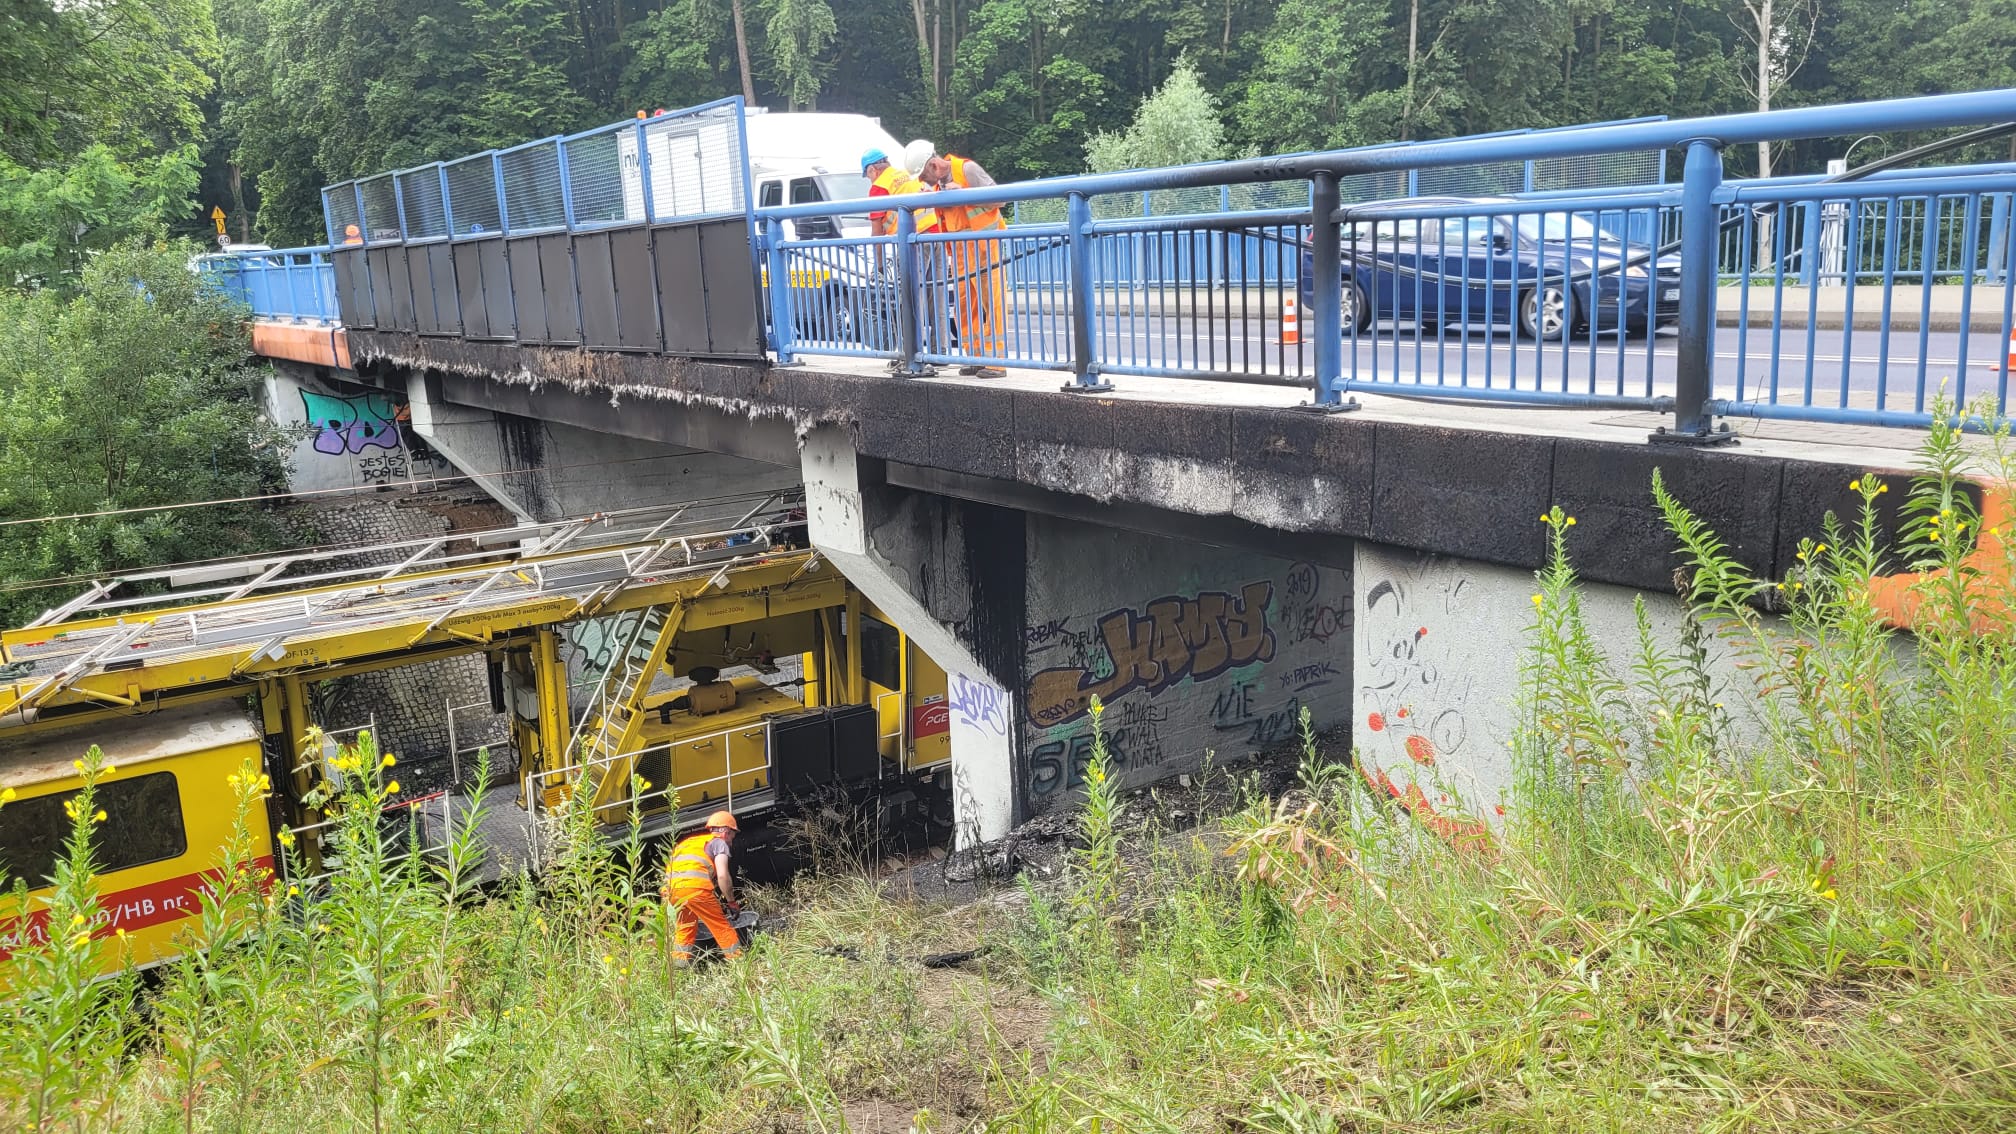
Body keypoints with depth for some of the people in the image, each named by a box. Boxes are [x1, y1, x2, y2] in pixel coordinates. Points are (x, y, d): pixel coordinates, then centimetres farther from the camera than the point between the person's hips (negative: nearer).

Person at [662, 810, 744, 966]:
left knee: (684, 927, 25)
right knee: (721, 926, 8)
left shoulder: (689, 840, 35)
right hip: (695, 885, -6)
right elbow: (722, 875, 1)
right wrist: (731, 903, 12)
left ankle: (679, 964, 19)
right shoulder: (719, 842, 15)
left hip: (670, 886, 6)